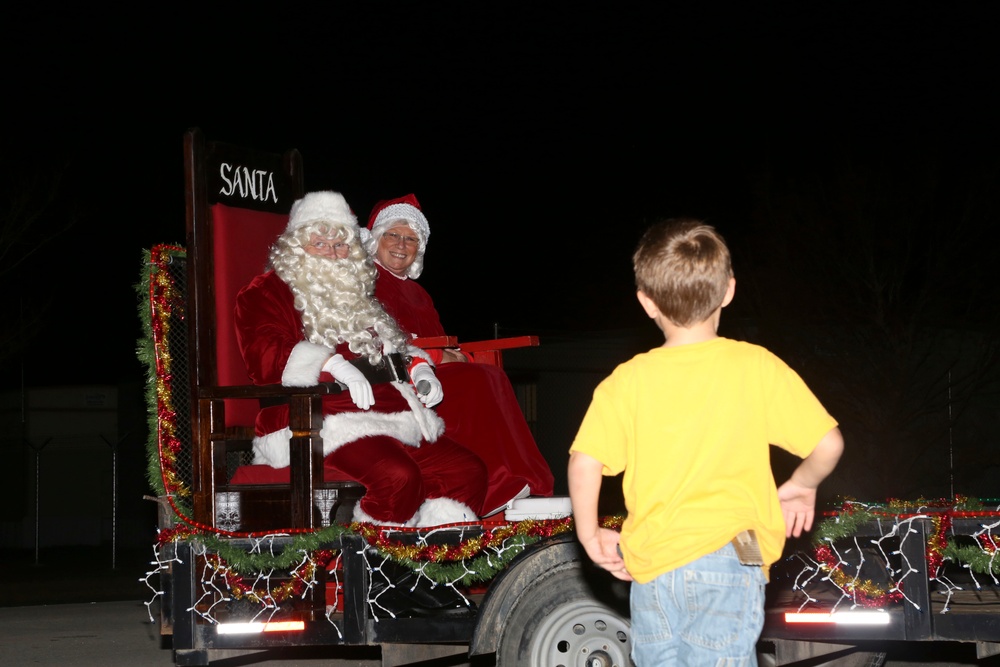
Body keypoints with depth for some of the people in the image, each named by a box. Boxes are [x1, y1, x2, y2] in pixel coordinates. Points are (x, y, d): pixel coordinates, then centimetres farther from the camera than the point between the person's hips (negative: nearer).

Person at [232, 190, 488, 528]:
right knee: (397, 476, -34)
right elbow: (265, 356, -11)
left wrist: (419, 368, 15)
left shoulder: (360, 295, 30)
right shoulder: (266, 292, 6)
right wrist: (333, 364, -24)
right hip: (322, 420, -8)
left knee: (468, 471, -11)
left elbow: (396, 345, 39)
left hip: (396, 418, 8)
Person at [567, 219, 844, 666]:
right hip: (730, 560, -1)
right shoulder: (757, 367, -1)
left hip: (652, 566, 2)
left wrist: (590, 535, 6)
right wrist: (800, 486, 17)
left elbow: (584, 463, -8)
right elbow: (828, 444, -2)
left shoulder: (627, 382, 1)